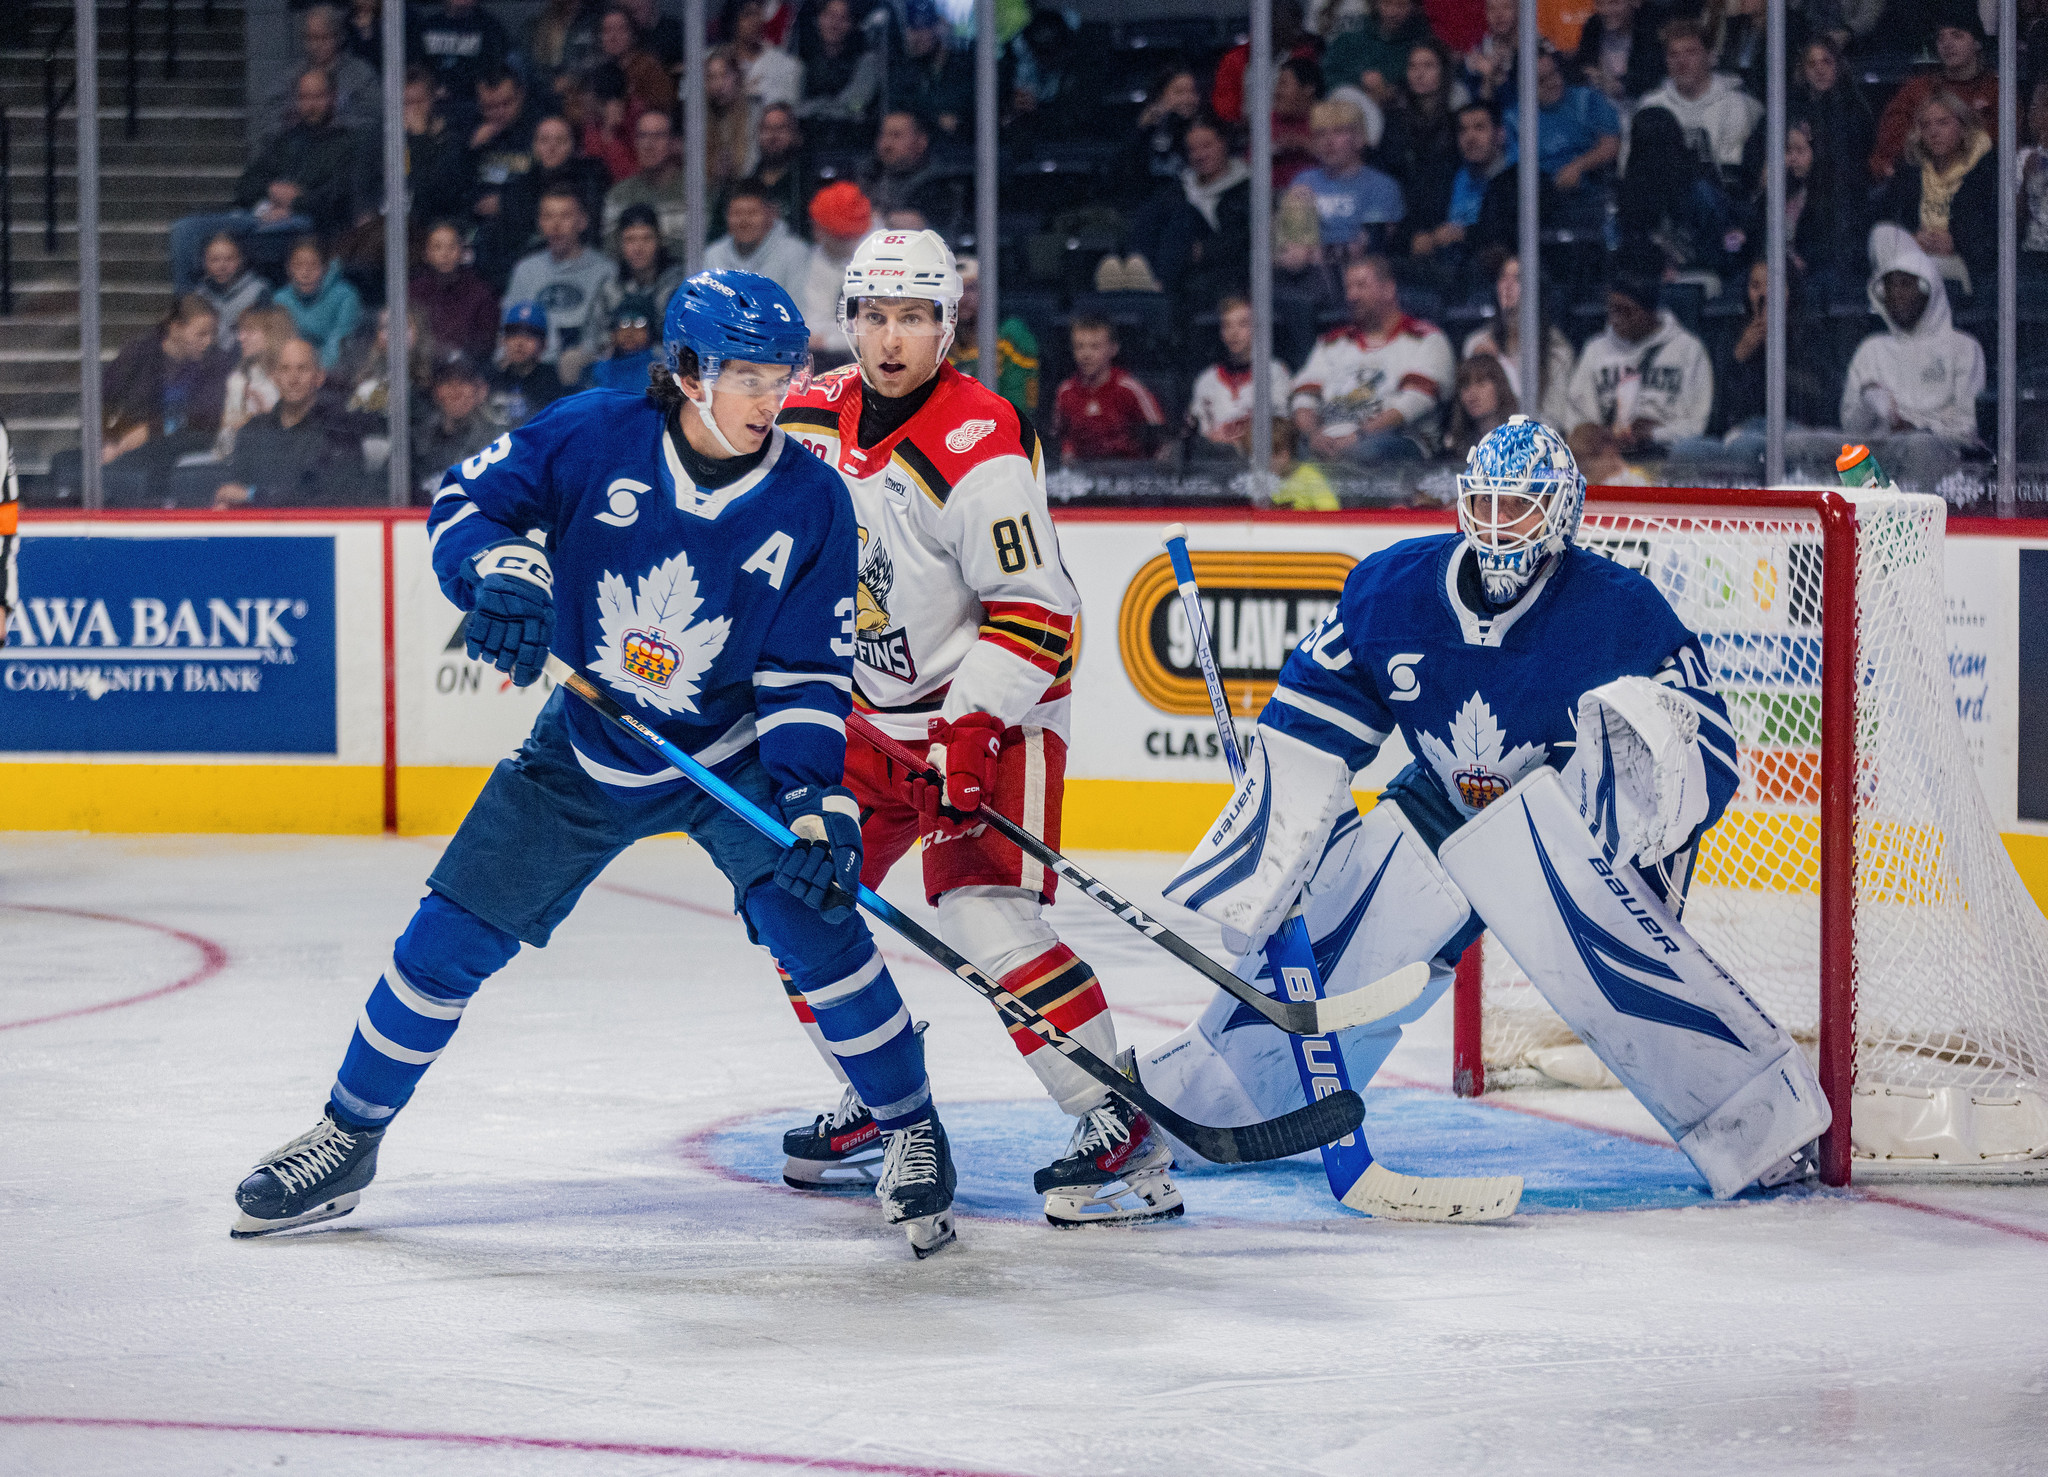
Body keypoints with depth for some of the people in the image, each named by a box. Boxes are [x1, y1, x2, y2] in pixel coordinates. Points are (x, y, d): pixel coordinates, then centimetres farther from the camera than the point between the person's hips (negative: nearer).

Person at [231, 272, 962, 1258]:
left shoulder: (810, 503, -16)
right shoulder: (594, 437, -17)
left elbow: (807, 675, -13)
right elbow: (466, 498, -10)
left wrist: (815, 802, -25)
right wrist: (502, 568, -32)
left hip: (730, 758, -1)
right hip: (583, 751, 1)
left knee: (812, 919, -20)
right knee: (452, 936, -1)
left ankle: (910, 1131, 2)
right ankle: (348, 1137, 17)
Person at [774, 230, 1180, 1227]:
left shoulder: (979, 444, -22)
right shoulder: (811, 417, 0)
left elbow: (1035, 611, -23)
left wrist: (969, 730, -29)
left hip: (992, 712, -8)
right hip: (868, 713, 8)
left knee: (985, 916, -22)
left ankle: (1123, 1132, -18)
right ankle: (881, 1101, 26)